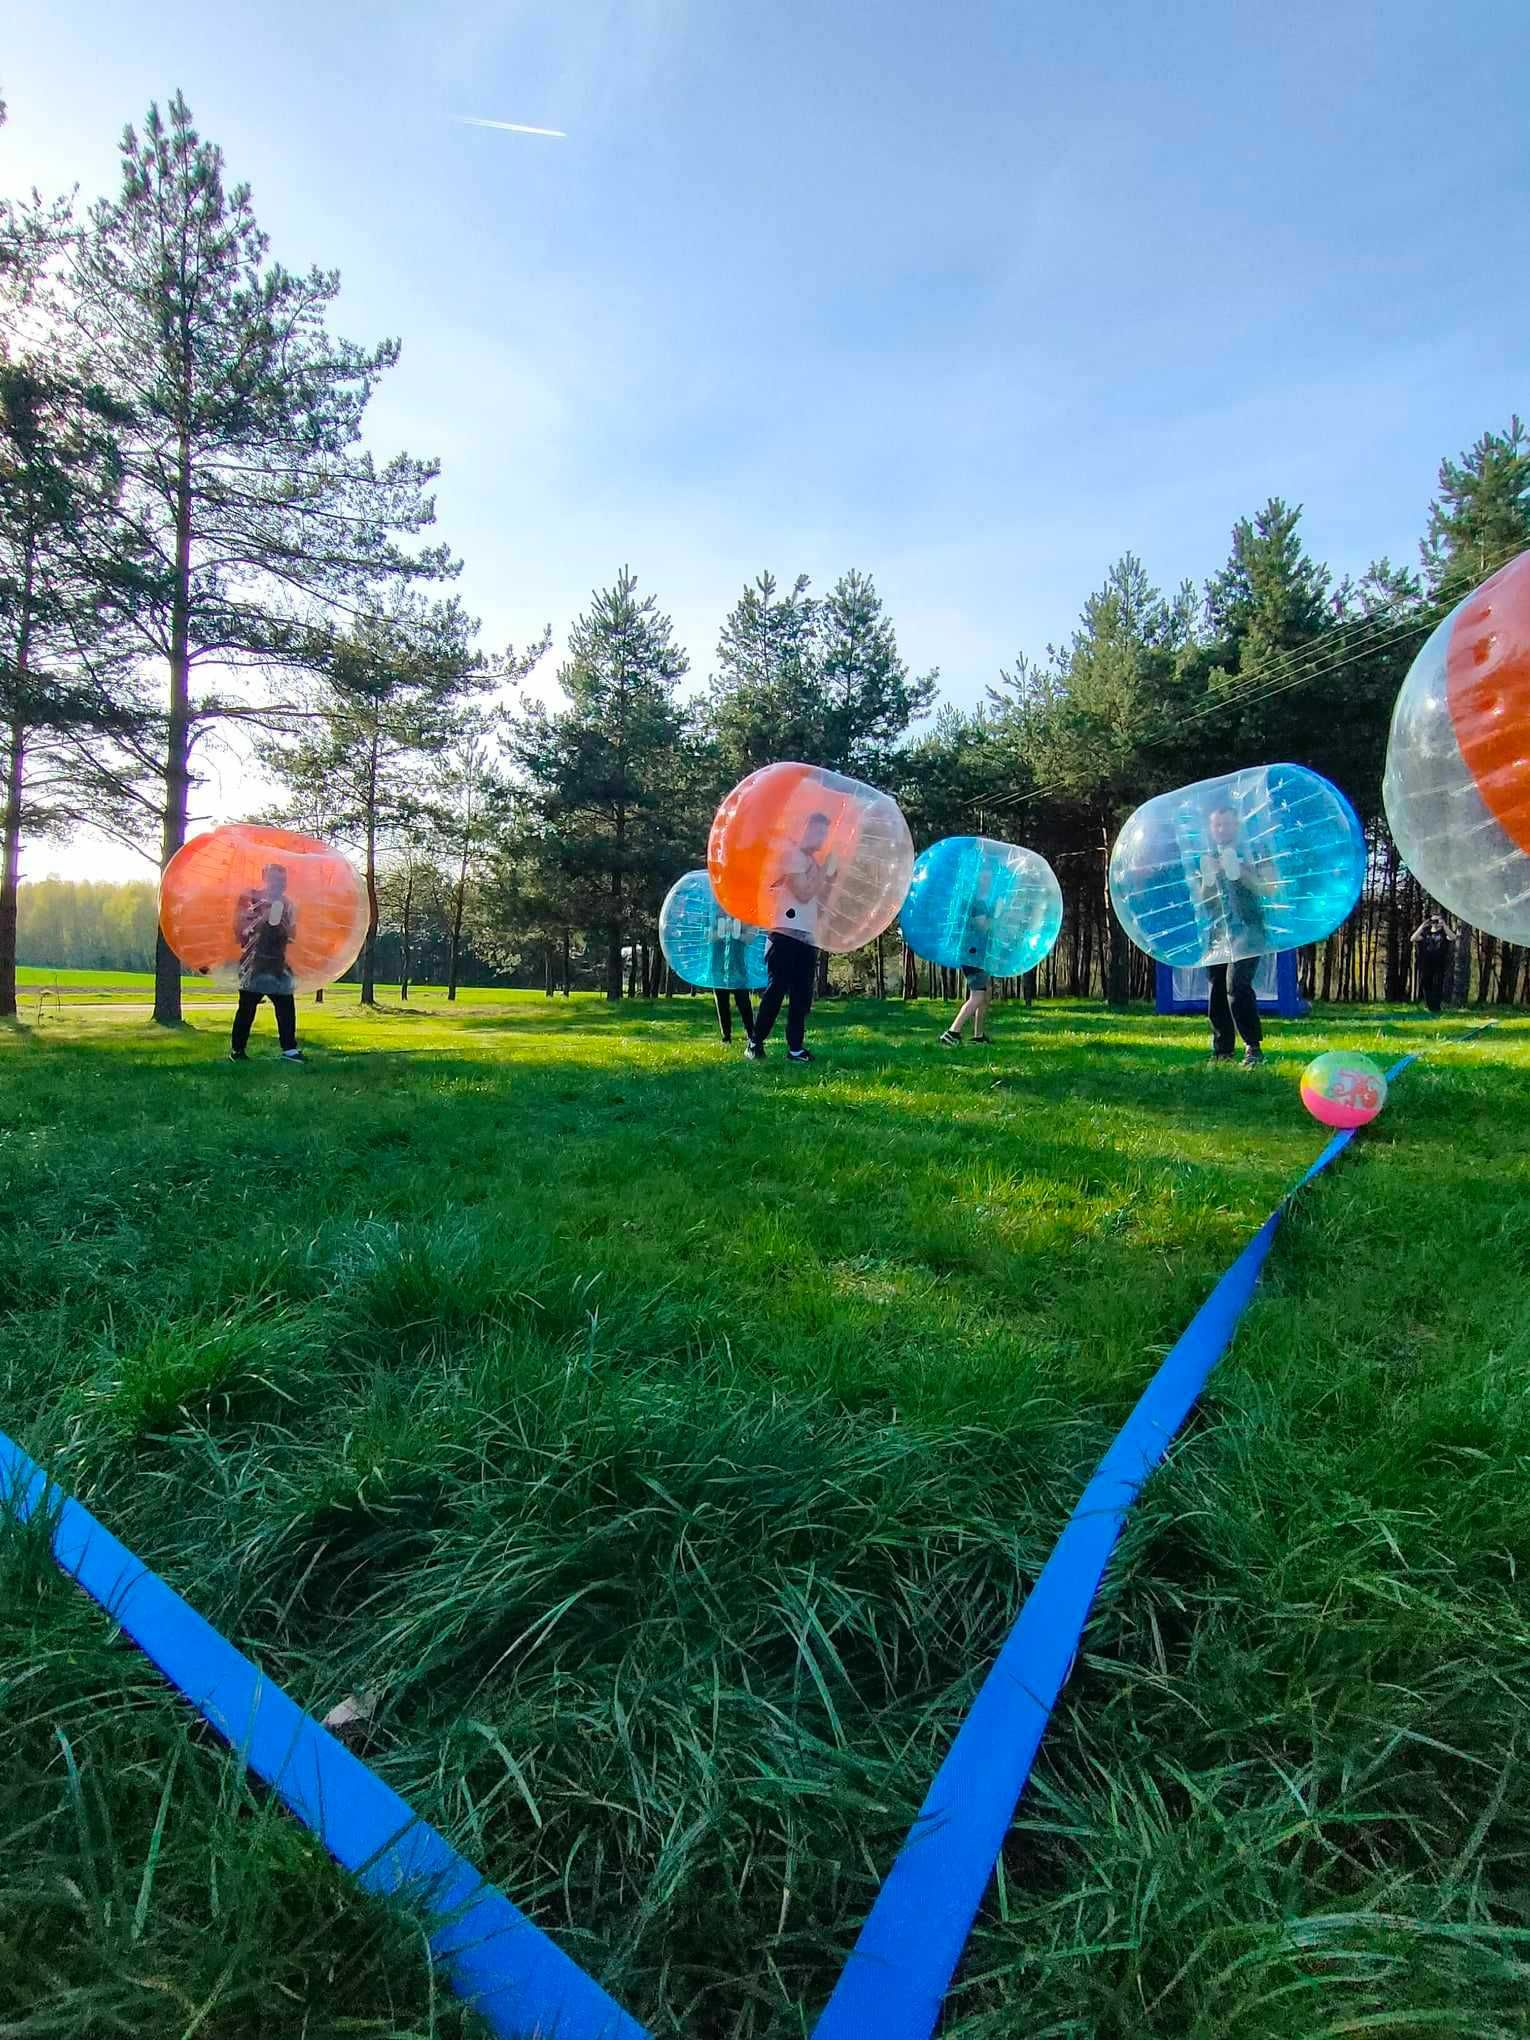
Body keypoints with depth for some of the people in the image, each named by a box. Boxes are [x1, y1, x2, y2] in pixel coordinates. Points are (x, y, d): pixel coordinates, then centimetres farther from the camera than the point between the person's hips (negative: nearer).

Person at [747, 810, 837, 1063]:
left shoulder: (817, 861, 20)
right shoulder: (794, 855, -6)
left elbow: (820, 899, 18)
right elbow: (804, 894, -14)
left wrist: (833, 876, 8)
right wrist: (824, 868, -7)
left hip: (808, 936, 8)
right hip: (787, 933, -8)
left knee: (802, 994, 3)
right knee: (776, 989, -9)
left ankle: (795, 1047, 5)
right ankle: (755, 1042, -2)